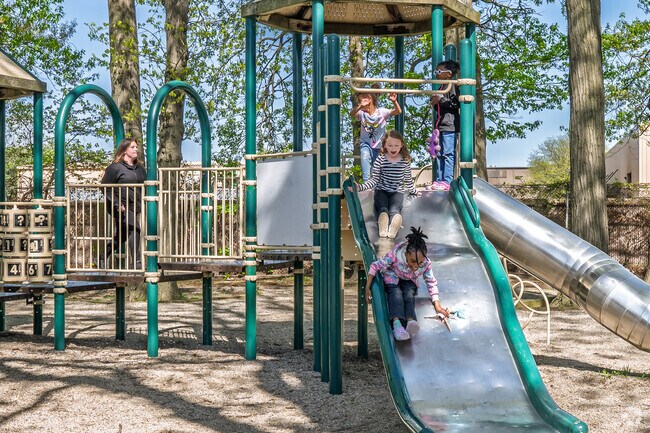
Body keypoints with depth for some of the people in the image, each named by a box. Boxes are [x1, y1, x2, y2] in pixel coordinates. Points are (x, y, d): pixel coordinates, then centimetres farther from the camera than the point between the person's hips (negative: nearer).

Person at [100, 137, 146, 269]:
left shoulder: (139, 167, 14)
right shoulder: (115, 167, -7)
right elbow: (105, 186, -8)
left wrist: (142, 203, 11)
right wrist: (117, 204, -17)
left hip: (134, 207, 7)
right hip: (120, 207, -7)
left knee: (120, 236, 13)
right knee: (134, 229, -21)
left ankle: (102, 258, 28)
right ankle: (136, 261, -18)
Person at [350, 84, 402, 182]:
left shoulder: (381, 112, -14)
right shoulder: (362, 113, -11)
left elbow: (398, 112, -25)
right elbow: (352, 114, -33)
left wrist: (394, 101, -46)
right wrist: (359, 107, -55)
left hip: (379, 145, 1)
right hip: (366, 144, 0)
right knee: (365, 156, -33)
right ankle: (366, 181, -36)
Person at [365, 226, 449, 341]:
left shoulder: (426, 263, -28)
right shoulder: (394, 256, -38)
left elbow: (431, 283, -15)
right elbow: (375, 266, -25)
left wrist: (437, 306, -19)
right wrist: (367, 289, -26)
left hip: (409, 281, 2)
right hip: (392, 278, -2)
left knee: (409, 295, -29)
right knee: (396, 293, -33)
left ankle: (411, 321, -56)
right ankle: (396, 322, -56)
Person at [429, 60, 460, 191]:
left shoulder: (452, 86, -5)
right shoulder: (441, 87, 22)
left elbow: (456, 104, -16)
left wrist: (440, 99, -13)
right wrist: (435, 103, 9)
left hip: (450, 126, -9)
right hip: (440, 125, 9)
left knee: (448, 153, -10)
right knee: (439, 153, 8)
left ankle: (447, 181, -11)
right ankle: (439, 179, 12)